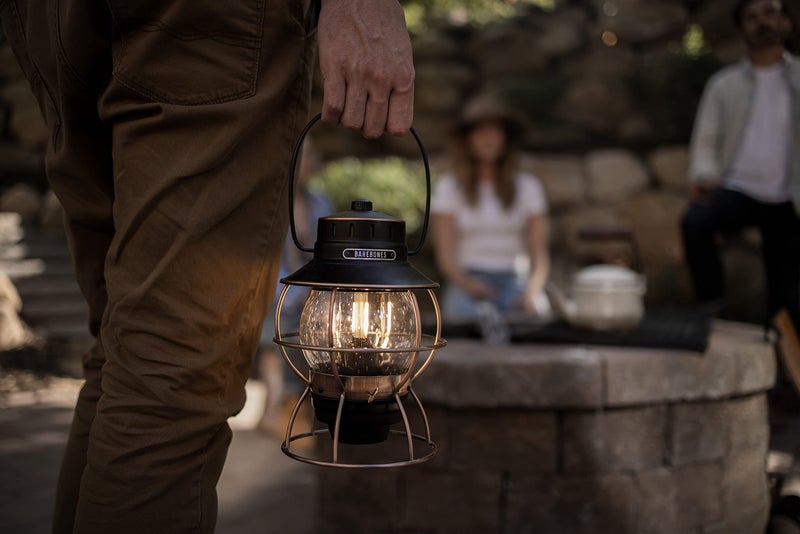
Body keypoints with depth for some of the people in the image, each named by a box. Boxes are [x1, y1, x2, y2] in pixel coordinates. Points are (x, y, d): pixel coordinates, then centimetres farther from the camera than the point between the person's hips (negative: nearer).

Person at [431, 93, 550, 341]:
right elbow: (445, 254, 1)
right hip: (466, 284, -1)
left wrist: (532, 291, -14)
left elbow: (539, 254, 7)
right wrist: (467, 283, -20)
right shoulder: (448, 187, 10)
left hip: (513, 283, 1)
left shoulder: (527, 187, 14)